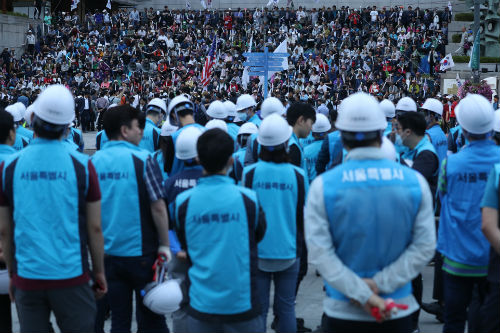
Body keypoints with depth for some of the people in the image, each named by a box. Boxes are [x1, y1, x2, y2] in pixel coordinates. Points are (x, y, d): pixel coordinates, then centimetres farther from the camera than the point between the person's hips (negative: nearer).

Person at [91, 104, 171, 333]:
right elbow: (158, 207, -14)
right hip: (141, 252, -4)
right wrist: (164, 245, -5)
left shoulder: (94, 162, 1)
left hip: (108, 252, 4)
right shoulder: (142, 159, -13)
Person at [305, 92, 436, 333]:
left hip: (342, 311, -1)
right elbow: (425, 247, -9)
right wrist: (381, 283, -13)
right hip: (398, 310, 1)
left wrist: (363, 293, -15)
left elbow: (319, 252, -16)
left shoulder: (323, 185, -10)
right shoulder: (415, 182, -5)